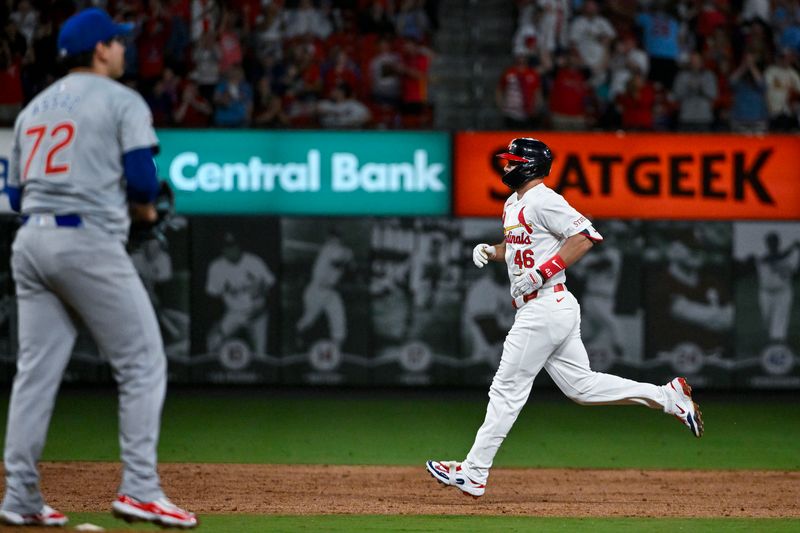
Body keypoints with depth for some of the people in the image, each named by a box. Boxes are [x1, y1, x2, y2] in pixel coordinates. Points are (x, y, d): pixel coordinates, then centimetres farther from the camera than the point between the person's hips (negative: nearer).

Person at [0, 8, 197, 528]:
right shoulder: (122, 101, 0)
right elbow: (143, 179, -11)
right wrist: (143, 207, 11)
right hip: (89, 243, -7)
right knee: (143, 365, -1)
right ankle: (139, 490, -8)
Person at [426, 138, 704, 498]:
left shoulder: (543, 201, -13)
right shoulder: (513, 204, 17)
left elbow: (586, 236, -22)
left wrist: (540, 273, -24)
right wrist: (490, 251, 11)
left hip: (546, 306, -11)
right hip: (550, 310, 11)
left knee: (507, 389, -6)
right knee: (581, 386, 11)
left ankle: (473, 474, -2)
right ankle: (667, 396, 10)